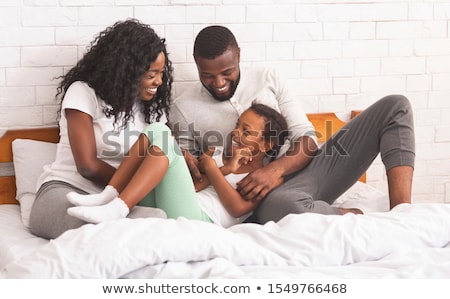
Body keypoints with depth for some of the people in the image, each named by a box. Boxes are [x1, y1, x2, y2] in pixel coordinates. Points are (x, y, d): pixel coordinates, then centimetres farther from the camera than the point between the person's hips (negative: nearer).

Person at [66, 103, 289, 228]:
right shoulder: (217, 153, 31)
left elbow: (238, 208, -7)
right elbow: (188, 185, 13)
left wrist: (212, 170, 4)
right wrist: (225, 170, 2)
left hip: (193, 220, -6)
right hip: (158, 207, 6)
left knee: (164, 146, -22)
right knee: (157, 131, -5)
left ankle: (116, 209, -36)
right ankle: (109, 196, -17)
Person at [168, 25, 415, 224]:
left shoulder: (267, 79, 11)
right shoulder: (183, 109, 5)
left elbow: (308, 141, 4)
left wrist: (275, 169, -18)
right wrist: (182, 161, -19)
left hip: (305, 169, 5)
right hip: (268, 195, -4)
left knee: (394, 107, -7)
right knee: (278, 205, -47)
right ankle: (357, 218, -17)